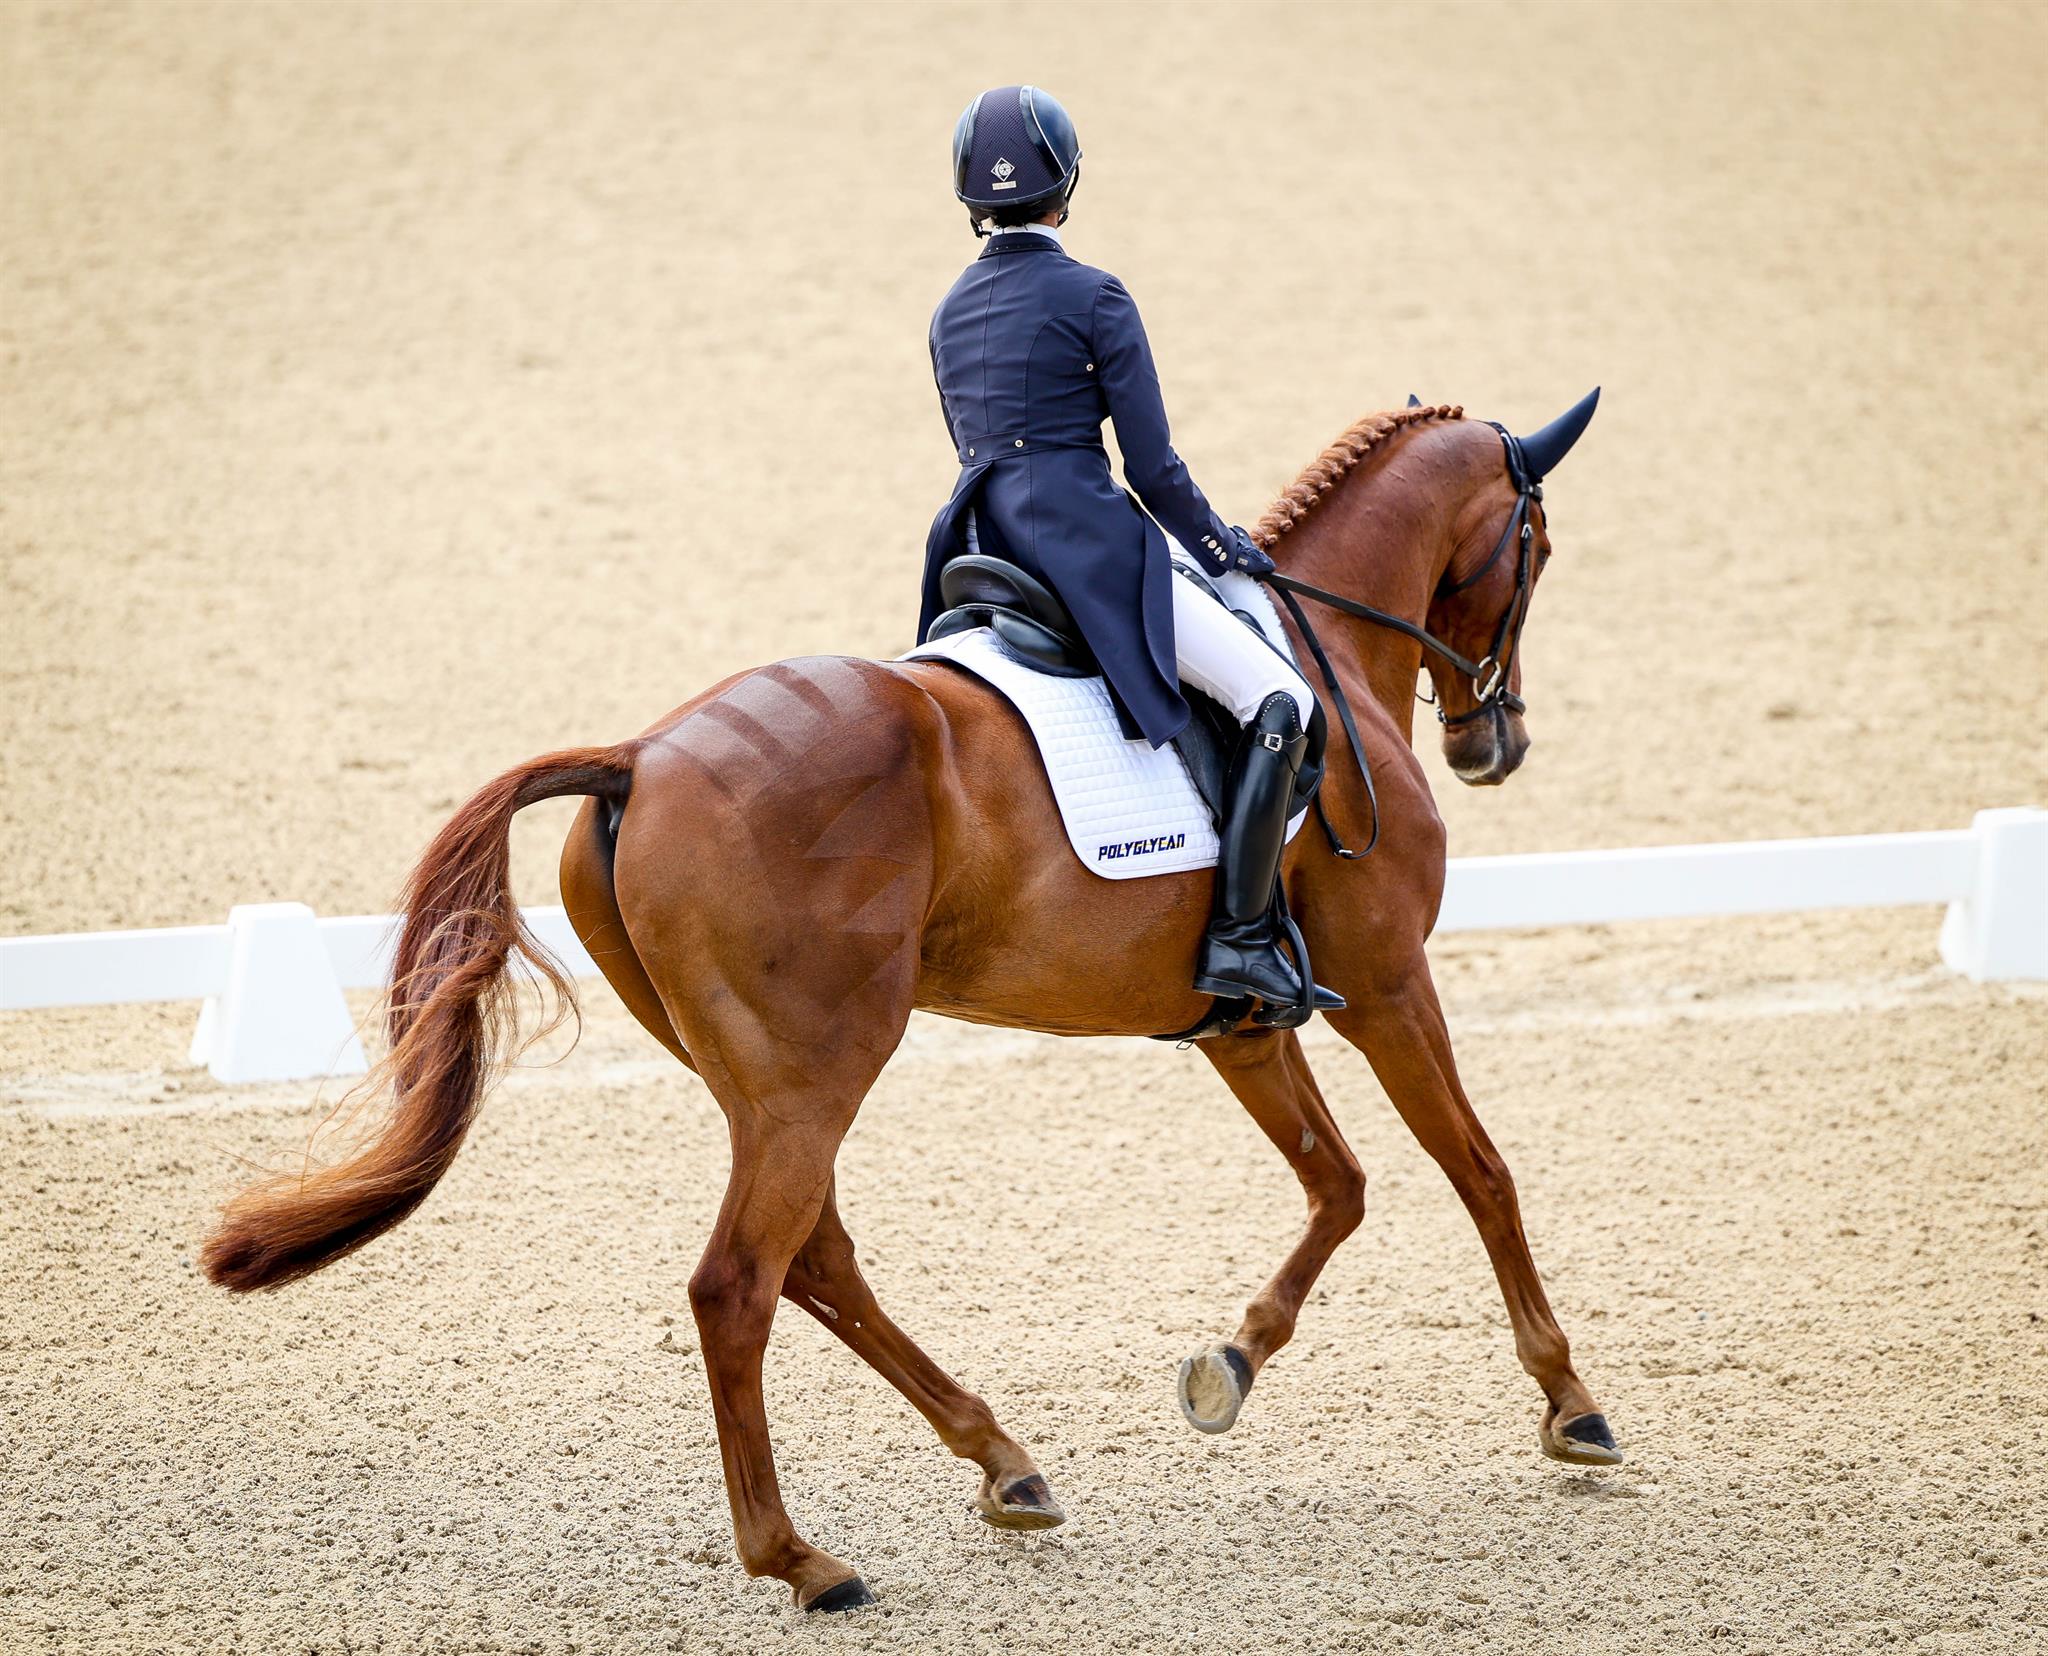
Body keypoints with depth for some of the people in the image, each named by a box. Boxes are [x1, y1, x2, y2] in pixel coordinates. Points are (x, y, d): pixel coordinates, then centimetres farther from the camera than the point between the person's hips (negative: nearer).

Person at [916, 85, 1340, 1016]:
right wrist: (1219, 549, 8)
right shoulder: (1093, 299, -7)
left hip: (980, 546, 8)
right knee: (1279, 702, -8)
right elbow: (1152, 469, -8)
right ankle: (1238, 937, -17)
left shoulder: (951, 313, 13)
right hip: (1086, 540, -8)